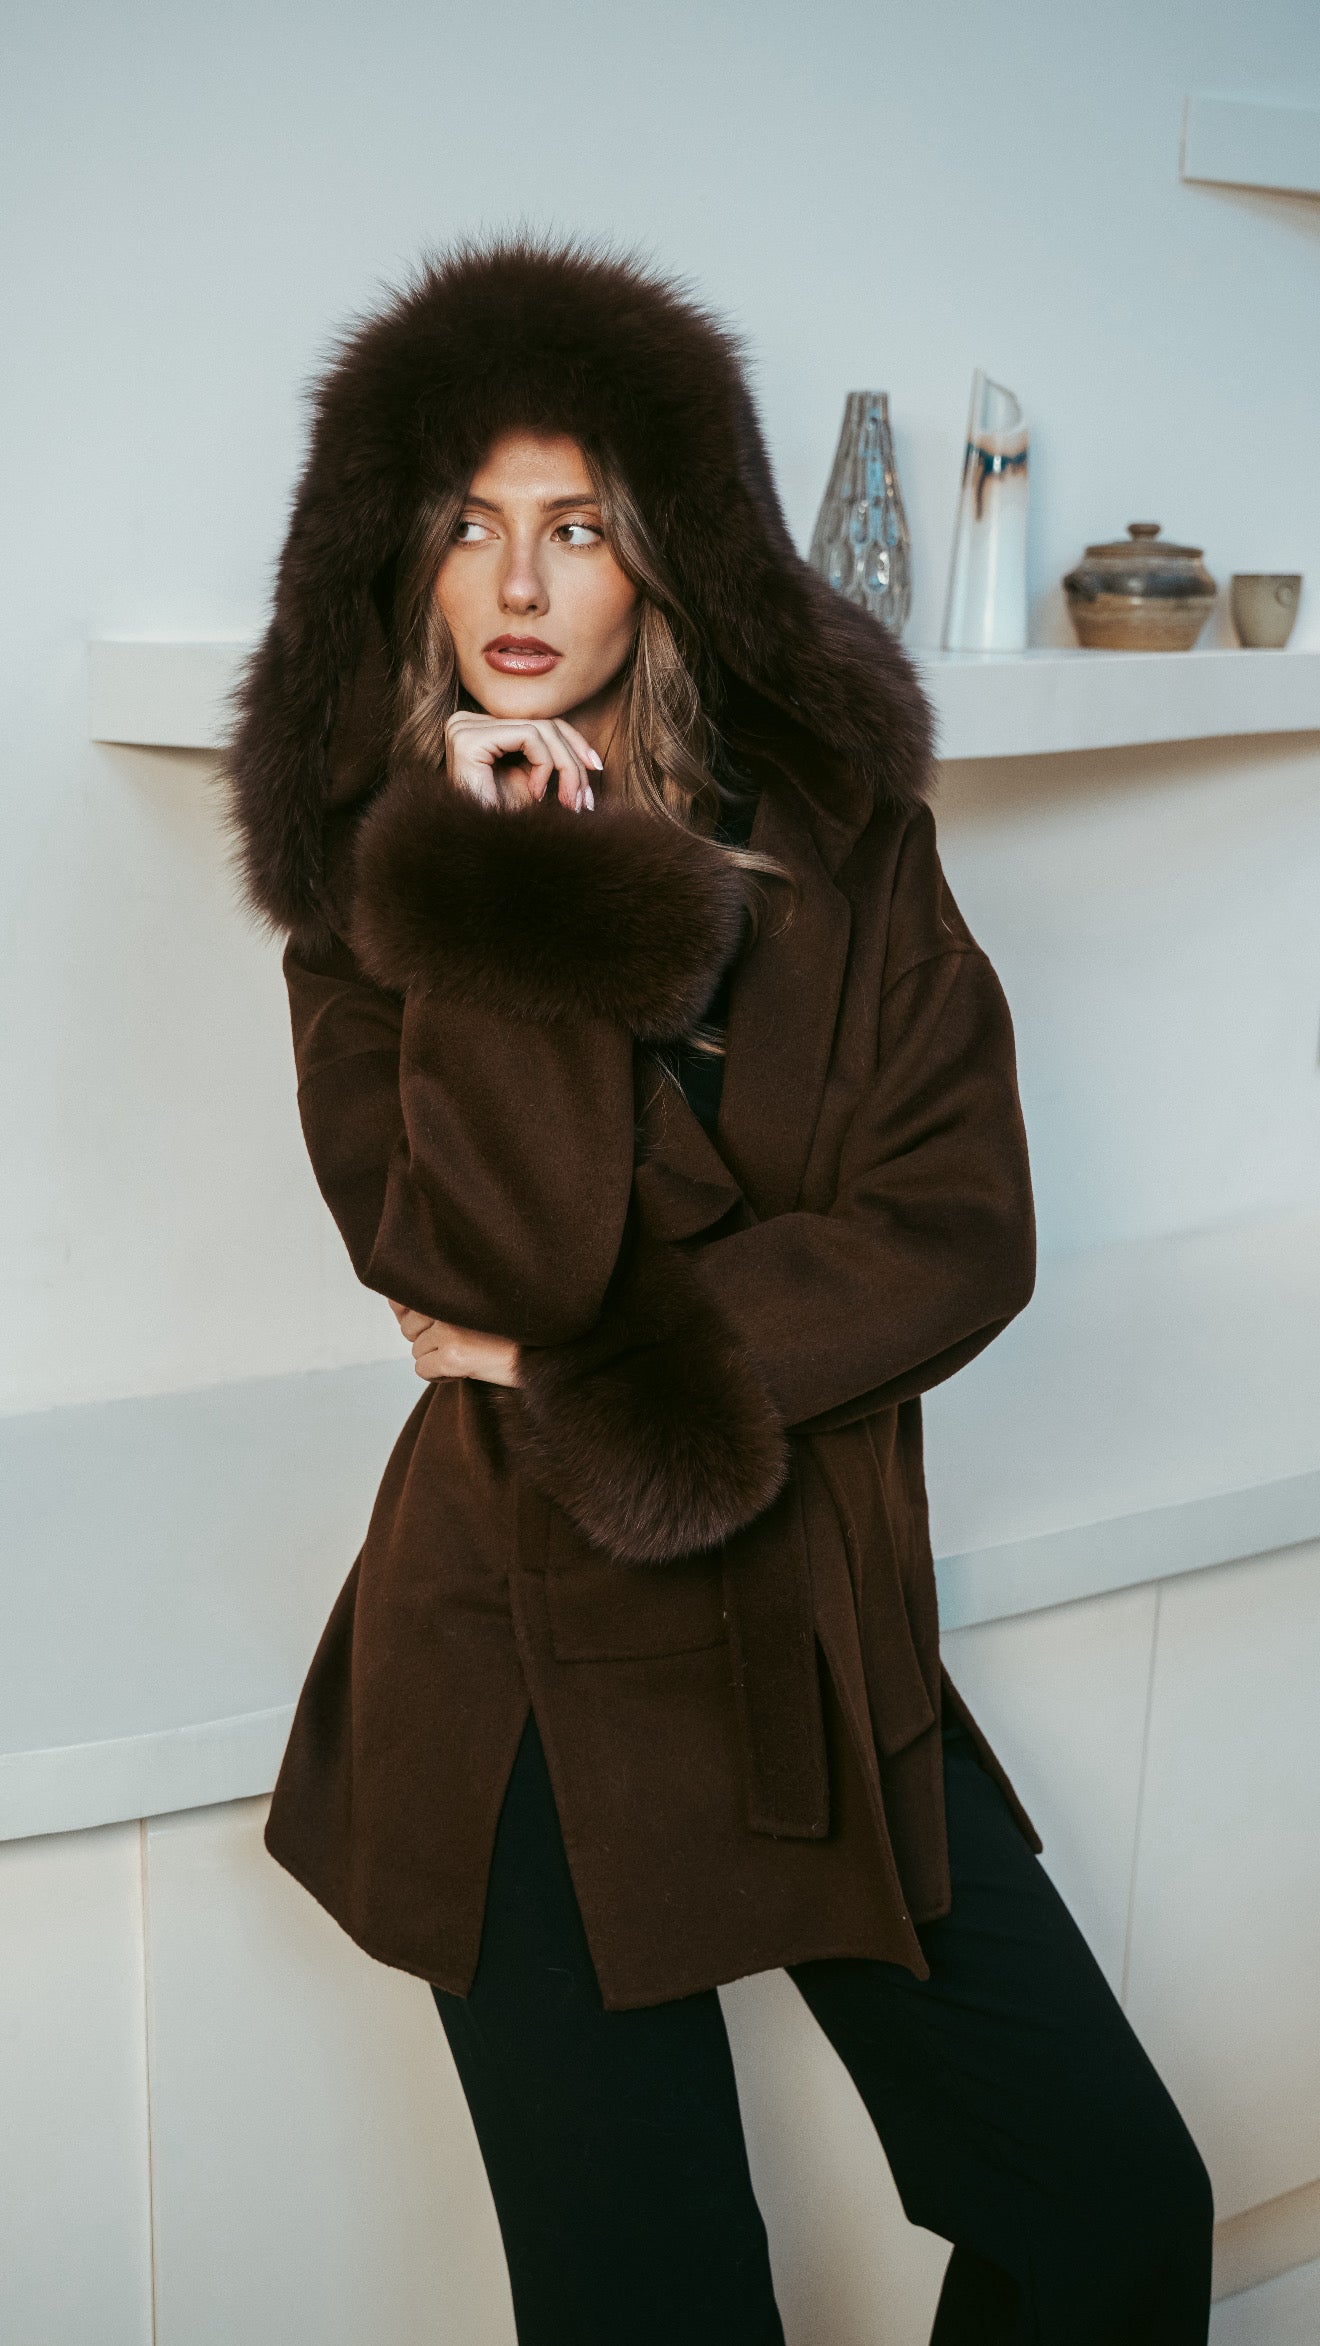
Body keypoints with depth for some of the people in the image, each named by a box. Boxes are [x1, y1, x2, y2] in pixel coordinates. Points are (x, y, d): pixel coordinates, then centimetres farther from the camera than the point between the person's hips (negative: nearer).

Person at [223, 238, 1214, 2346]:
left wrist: (567, 1357, -13)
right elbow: (481, 1259, -20)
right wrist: (517, 886, -22)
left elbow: (964, 1233, -9)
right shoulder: (385, 886, -4)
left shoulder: (833, 833, 0)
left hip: (836, 1660, 3)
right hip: (543, 1682, -2)